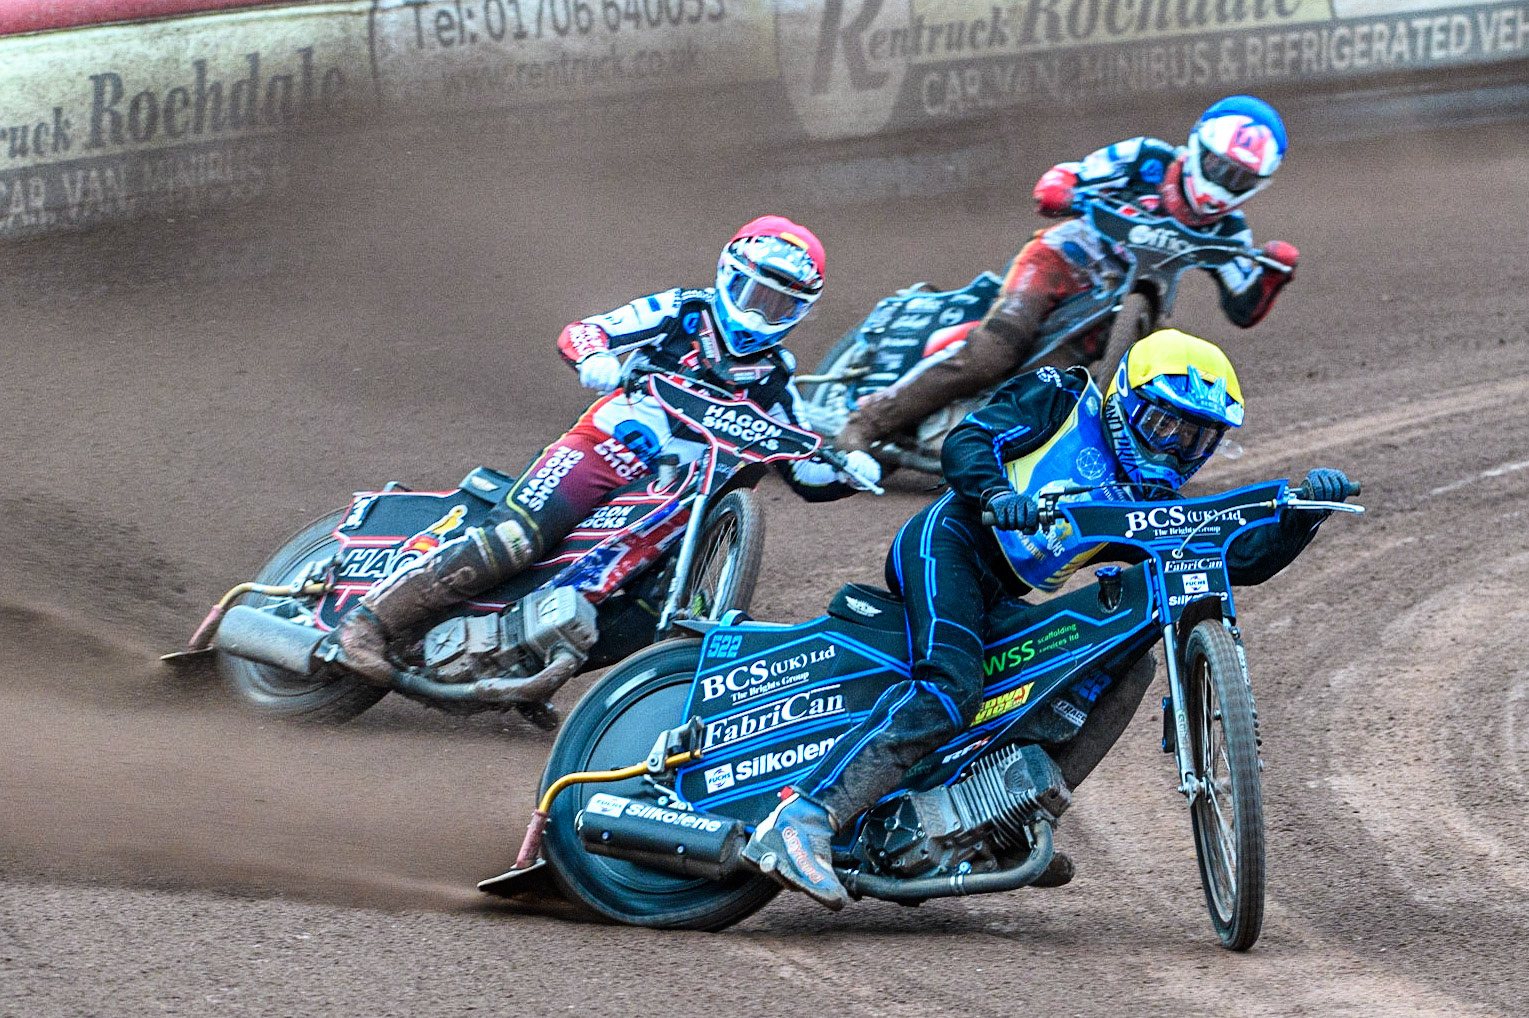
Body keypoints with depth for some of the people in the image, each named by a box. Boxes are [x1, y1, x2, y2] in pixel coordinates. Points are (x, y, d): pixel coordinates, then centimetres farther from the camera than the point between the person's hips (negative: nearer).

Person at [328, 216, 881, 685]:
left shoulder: (775, 381, 17)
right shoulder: (680, 313, 6)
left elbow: (807, 475, 19)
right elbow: (579, 332, -2)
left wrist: (847, 472, -4)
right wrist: (594, 358, -25)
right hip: (601, 451, -5)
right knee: (512, 540, -28)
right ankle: (370, 616, -26)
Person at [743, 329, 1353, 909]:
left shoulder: (1153, 504, 21)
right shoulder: (1062, 399, 6)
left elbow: (1241, 559, 12)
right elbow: (965, 440, -5)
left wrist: (1303, 512, -4)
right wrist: (996, 493, -26)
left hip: (1002, 603, 8)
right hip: (948, 544, -8)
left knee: (1129, 667, 2)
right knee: (949, 689, -31)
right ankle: (801, 822, -41)